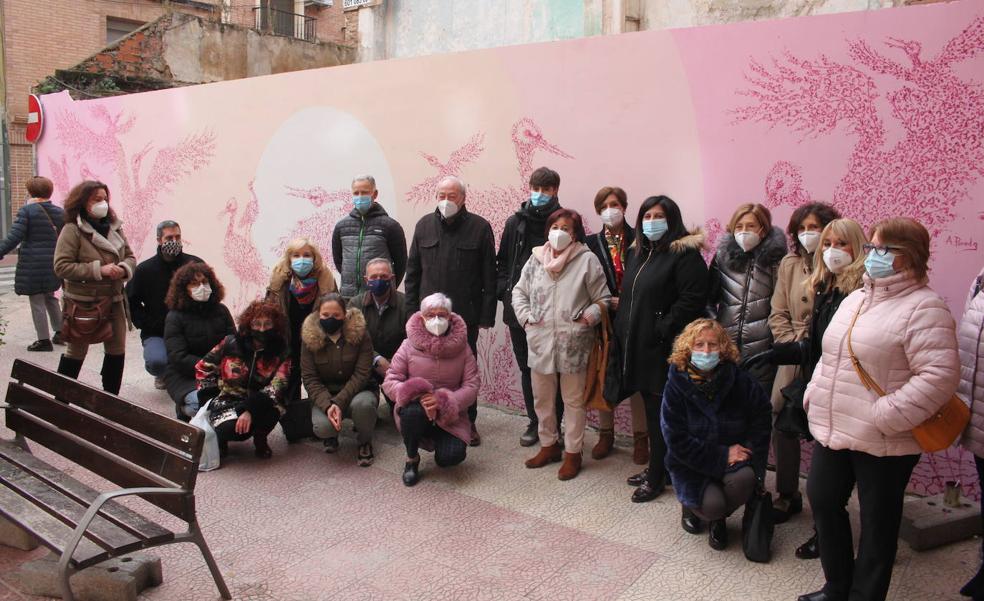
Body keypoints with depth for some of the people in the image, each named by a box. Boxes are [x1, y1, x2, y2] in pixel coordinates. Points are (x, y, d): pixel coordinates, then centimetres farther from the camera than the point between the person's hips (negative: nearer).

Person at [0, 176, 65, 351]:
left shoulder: (27, 210, -9)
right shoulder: (60, 212, 5)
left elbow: (14, 237, -15)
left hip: (32, 264, -5)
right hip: (53, 264, 5)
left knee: (37, 301, 3)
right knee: (50, 297, 22)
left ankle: (44, 340, 7)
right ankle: (60, 332, 23)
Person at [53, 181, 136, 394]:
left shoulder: (114, 227, 5)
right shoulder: (72, 230, -11)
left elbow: (130, 257, 12)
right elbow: (61, 266, -17)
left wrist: (124, 269, -11)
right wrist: (98, 270, -23)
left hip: (114, 300, 5)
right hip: (83, 303, -5)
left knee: (117, 352, 10)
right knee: (76, 352, 7)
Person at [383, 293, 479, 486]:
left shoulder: (461, 347, -4)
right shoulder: (409, 345, -5)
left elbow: (472, 386, -7)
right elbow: (390, 381, -6)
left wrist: (443, 401, -24)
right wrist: (417, 395, -25)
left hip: (450, 416, 0)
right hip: (416, 408, 0)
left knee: (451, 457, -24)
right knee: (413, 411, -37)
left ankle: (440, 441, 17)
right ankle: (412, 459, -6)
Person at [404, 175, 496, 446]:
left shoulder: (479, 227, -2)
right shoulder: (424, 226, 7)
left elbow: (489, 276, -3)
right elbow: (412, 272, 9)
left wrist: (487, 315, -7)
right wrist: (412, 310, 4)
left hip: (466, 315, -2)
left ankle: (468, 422, 22)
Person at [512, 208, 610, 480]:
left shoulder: (587, 260, -5)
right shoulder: (536, 259, 6)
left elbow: (602, 299, -2)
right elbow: (519, 292, 15)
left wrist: (585, 319, -15)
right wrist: (526, 318, 2)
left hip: (573, 344, -4)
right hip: (540, 342, 4)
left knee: (574, 400, 7)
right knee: (542, 398, 16)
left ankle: (573, 452, 20)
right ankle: (548, 445, 33)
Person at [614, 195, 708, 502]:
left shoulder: (685, 254, -10)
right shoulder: (637, 253, 16)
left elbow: (692, 299, -19)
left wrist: (663, 330, -20)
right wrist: (622, 332, 13)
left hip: (663, 349, -8)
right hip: (637, 347, 8)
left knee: (661, 414, 0)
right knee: (651, 410, 16)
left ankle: (656, 477, 11)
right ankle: (657, 468, 28)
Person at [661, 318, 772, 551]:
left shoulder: (740, 381, -8)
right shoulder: (676, 385, -13)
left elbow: (761, 419, 1)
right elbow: (676, 440, -15)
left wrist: (748, 452, -13)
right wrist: (722, 456, -18)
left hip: (734, 459, 2)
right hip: (691, 465, -2)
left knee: (744, 477, -31)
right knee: (712, 504, -28)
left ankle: (718, 519, 3)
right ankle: (692, 506, 13)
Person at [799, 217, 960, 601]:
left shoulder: (924, 308, -14)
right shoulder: (854, 300, 12)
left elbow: (939, 376, -23)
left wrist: (884, 417, -24)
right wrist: (814, 395, 10)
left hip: (883, 442, -8)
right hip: (833, 429, 8)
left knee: (877, 522, 8)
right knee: (822, 499, 16)